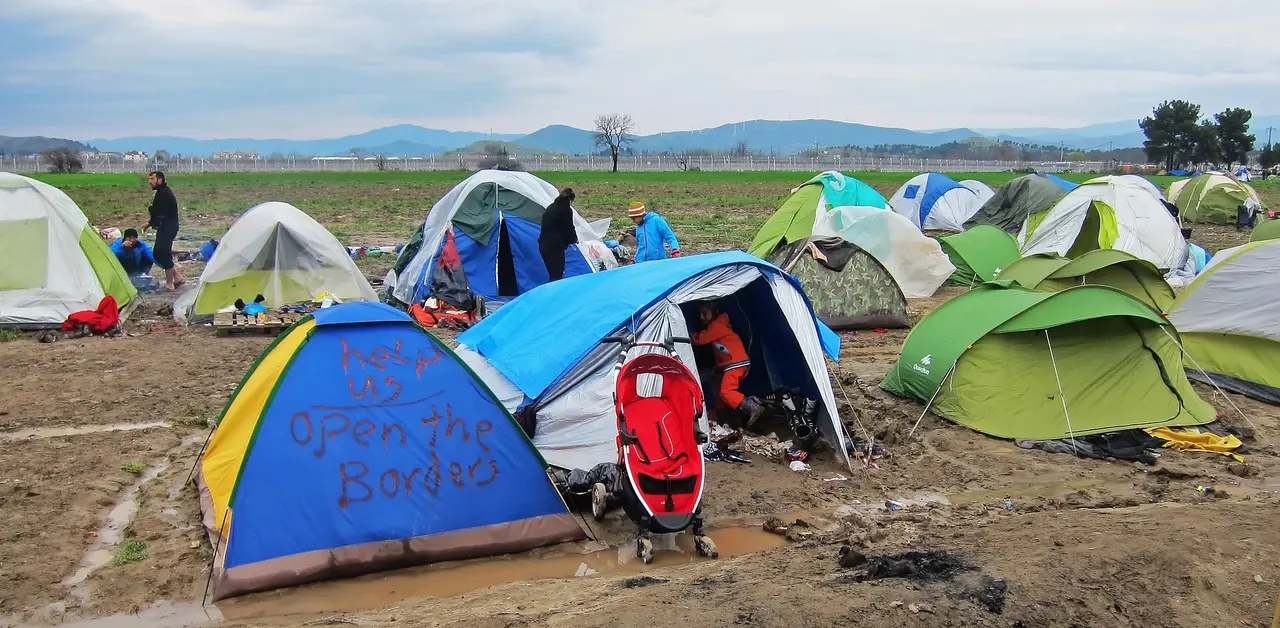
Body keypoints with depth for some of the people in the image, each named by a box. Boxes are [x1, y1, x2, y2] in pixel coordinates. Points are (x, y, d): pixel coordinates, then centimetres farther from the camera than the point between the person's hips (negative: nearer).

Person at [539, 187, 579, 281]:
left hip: (543, 244, 9)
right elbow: (569, 229, -8)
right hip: (555, 247, -9)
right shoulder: (566, 210, -10)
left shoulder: (551, 207, 15)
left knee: (553, 274, 16)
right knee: (557, 276, -4)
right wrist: (574, 239, 14)